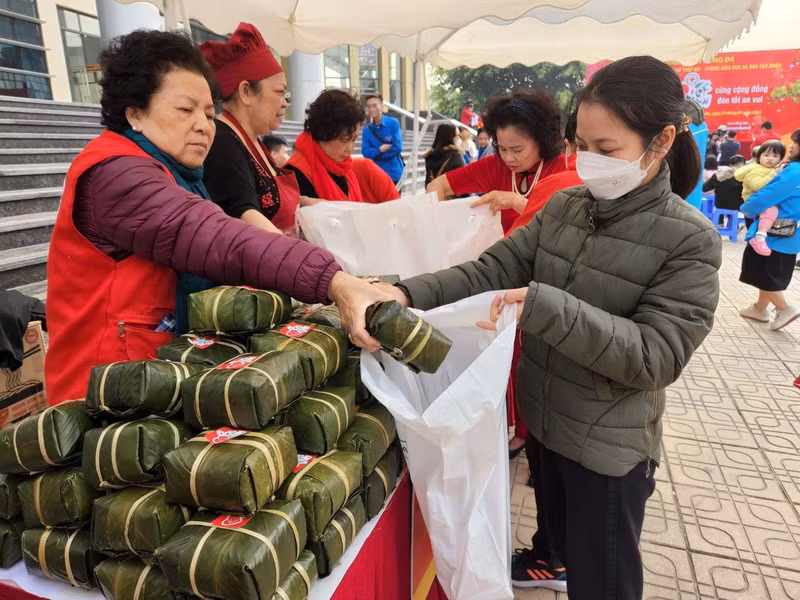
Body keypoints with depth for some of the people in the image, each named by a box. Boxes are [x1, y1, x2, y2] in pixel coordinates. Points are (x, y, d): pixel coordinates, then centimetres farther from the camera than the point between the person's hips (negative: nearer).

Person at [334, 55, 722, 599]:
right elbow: (492, 272, -10)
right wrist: (405, 295, -26)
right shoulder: (564, 207, -2)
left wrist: (544, 307, -34)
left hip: (610, 445, -4)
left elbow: (656, 356, -23)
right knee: (561, 530, 29)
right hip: (545, 419, 5)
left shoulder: (690, 240, -16)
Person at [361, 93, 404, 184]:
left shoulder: (393, 123, -6)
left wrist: (375, 154, -9)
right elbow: (366, 153, -5)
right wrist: (379, 149, -21)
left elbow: (397, 147, -15)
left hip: (394, 173, -2)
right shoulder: (366, 130, 2)